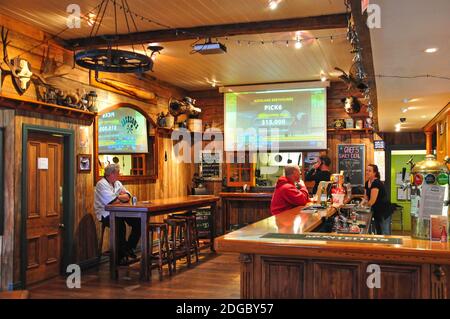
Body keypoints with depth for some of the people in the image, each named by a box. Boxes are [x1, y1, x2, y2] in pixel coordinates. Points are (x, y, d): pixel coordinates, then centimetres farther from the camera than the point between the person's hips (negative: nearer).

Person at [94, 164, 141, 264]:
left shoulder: (118, 183, 17)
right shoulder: (101, 184, -9)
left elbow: (127, 197, 8)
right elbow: (112, 201, -19)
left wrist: (118, 197, -10)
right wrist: (122, 197, 0)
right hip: (106, 214, -8)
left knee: (138, 222, -12)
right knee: (120, 225, -34)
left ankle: (130, 247, 5)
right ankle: (121, 255, -18)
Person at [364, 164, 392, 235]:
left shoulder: (376, 183, -20)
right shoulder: (367, 183, 7)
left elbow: (372, 200, -23)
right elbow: (366, 196, 15)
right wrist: (362, 202, -6)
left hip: (384, 211, -9)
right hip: (376, 212, 9)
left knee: (385, 234, -8)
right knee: (378, 233, 13)